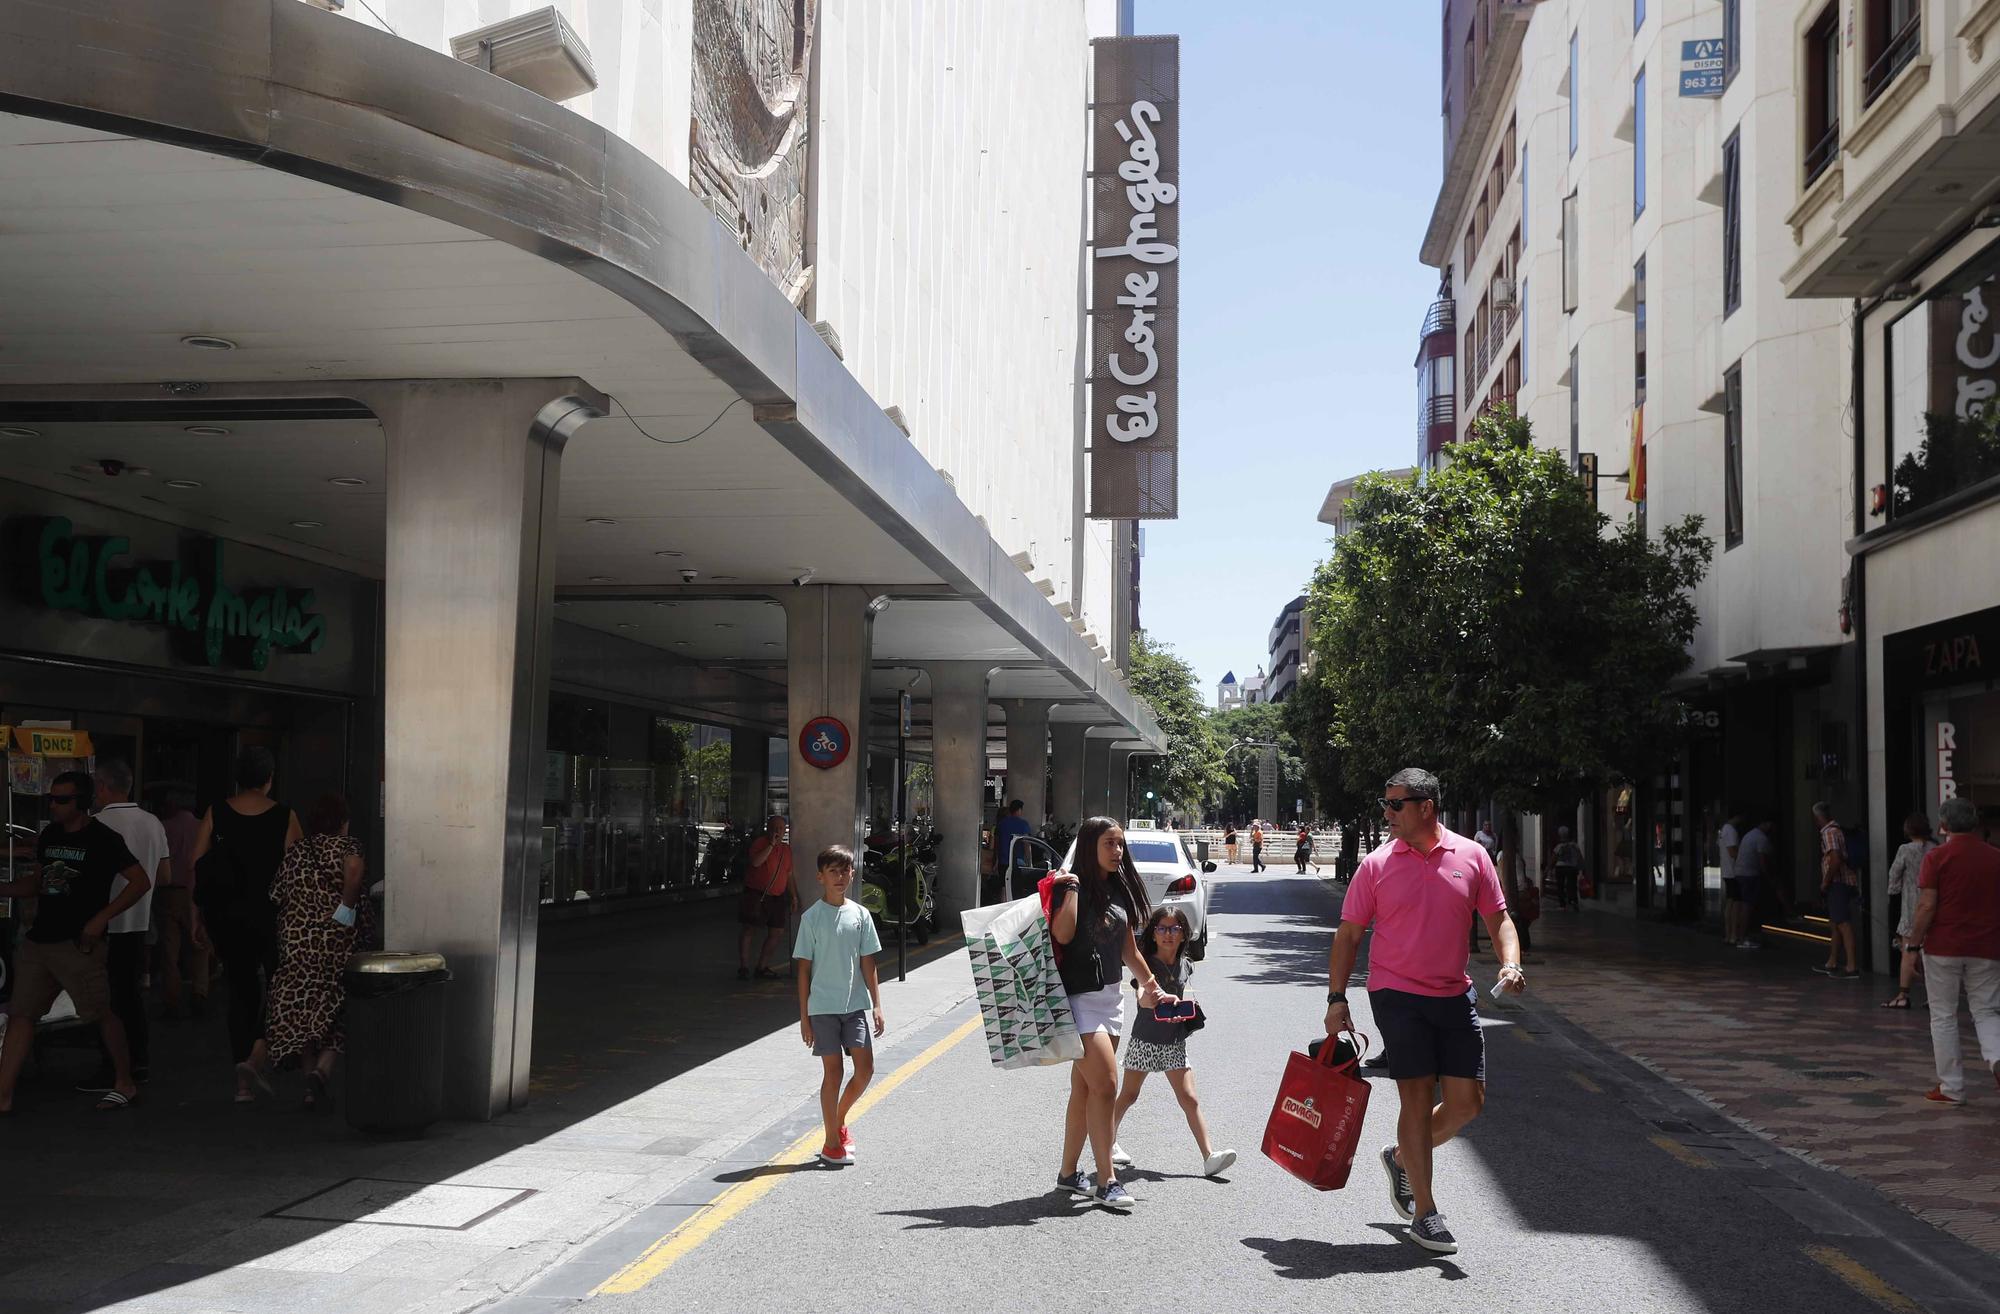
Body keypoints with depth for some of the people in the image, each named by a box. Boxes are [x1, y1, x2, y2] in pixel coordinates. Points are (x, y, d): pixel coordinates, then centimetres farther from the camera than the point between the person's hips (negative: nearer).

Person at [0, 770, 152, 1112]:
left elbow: (141, 881, -12)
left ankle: (125, 1084, 13)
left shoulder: (102, 838, -8)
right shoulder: (49, 835, 12)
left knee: (101, 1012, -1)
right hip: (39, 939, 7)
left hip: (77, 943, -7)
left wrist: (100, 918, -17)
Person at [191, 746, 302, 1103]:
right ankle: (257, 1055, -9)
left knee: (241, 990, 13)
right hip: (269, 913, -3)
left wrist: (198, 914, 7)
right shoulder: (285, 816, -6)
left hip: (224, 914, 3)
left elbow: (196, 867, 0)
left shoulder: (216, 814, 0)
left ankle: (243, 1082, 11)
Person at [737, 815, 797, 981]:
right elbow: (756, 862, -25)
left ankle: (762, 966, 17)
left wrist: (794, 896, 16)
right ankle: (743, 967, 4)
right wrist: (771, 844, -24)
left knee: (777, 933, 5)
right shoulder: (760, 843, -7)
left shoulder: (787, 849, 13)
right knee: (749, 930, -4)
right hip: (756, 894, -6)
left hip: (777, 897, 6)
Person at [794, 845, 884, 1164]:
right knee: (832, 1071, 0)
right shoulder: (812, 917, -4)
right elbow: (804, 968, -2)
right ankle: (832, 1142, 11)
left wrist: (877, 1006, 3)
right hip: (823, 1006, -3)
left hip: (855, 1005, 3)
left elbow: (868, 964, 8)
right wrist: (804, 1016, -4)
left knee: (865, 1068, -1)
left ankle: (840, 1120, 24)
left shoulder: (860, 915, 4)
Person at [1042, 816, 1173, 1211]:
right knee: (1105, 1085, -13)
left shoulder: (1119, 889, 12)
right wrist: (1070, 889, -24)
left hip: (1109, 997, 8)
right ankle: (1106, 1181, -9)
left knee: (1084, 1090, 13)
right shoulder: (1072, 886, -10)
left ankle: (1069, 1173, 21)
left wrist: (1151, 985, 25)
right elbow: (1062, 934, -25)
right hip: (1079, 997, -8)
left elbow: (1128, 947, 21)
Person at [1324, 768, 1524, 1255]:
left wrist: (1511, 964, -10)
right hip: (1398, 995, -3)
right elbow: (1348, 934, 2)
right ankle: (1424, 1213, 6)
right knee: (1418, 1098, -4)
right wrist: (1336, 999, -4)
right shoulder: (1376, 865, -3)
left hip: (1455, 996, 3)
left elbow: (1498, 919, 9)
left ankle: (1402, 1158, 28)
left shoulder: (1471, 857, 2)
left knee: (1468, 1102, 3)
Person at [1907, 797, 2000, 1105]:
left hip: (1943, 947, -3)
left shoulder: (1937, 857, -8)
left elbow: (1927, 907, -13)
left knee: (1944, 1017, 8)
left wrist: (1915, 941, -1)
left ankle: (1951, 1087, 10)